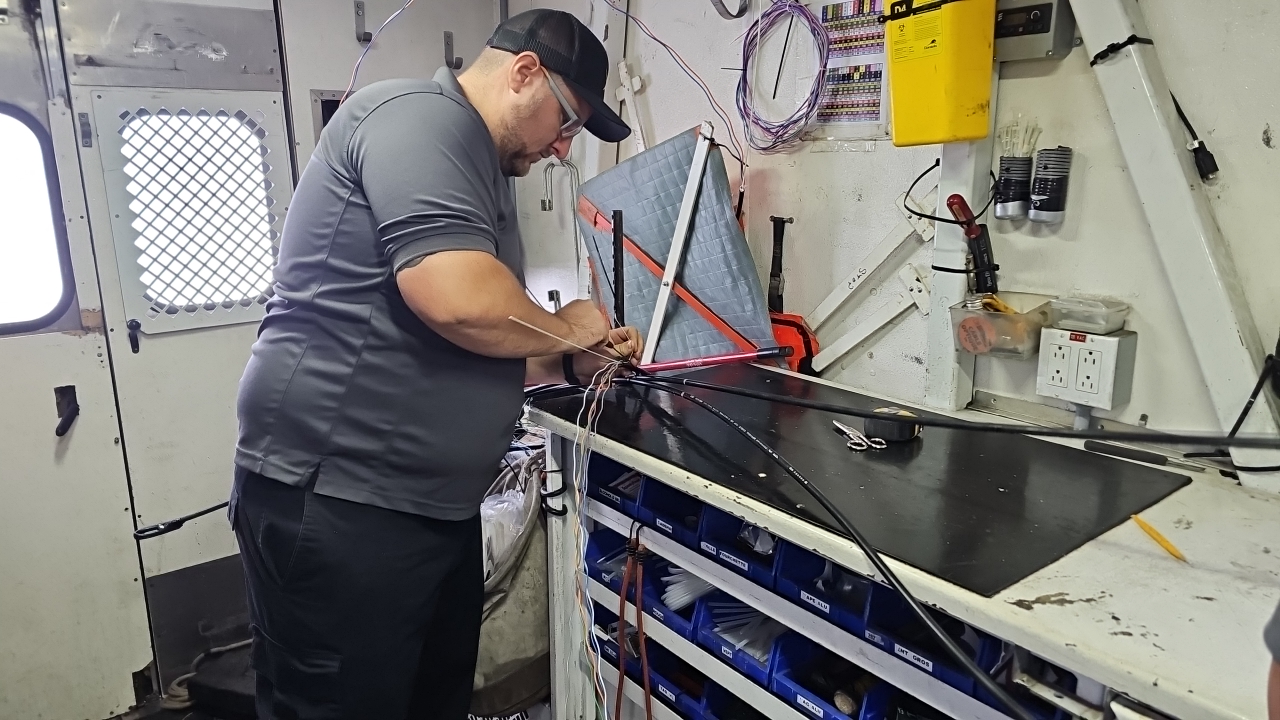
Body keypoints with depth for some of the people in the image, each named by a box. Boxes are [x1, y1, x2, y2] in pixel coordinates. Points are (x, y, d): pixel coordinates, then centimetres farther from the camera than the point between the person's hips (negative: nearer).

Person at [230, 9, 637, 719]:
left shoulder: (481, 174, 18)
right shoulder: (419, 116, -13)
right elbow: (459, 301, -29)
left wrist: (572, 362, 11)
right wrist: (565, 329, -10)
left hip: (437, 505, 10)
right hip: (334, 505, -10)